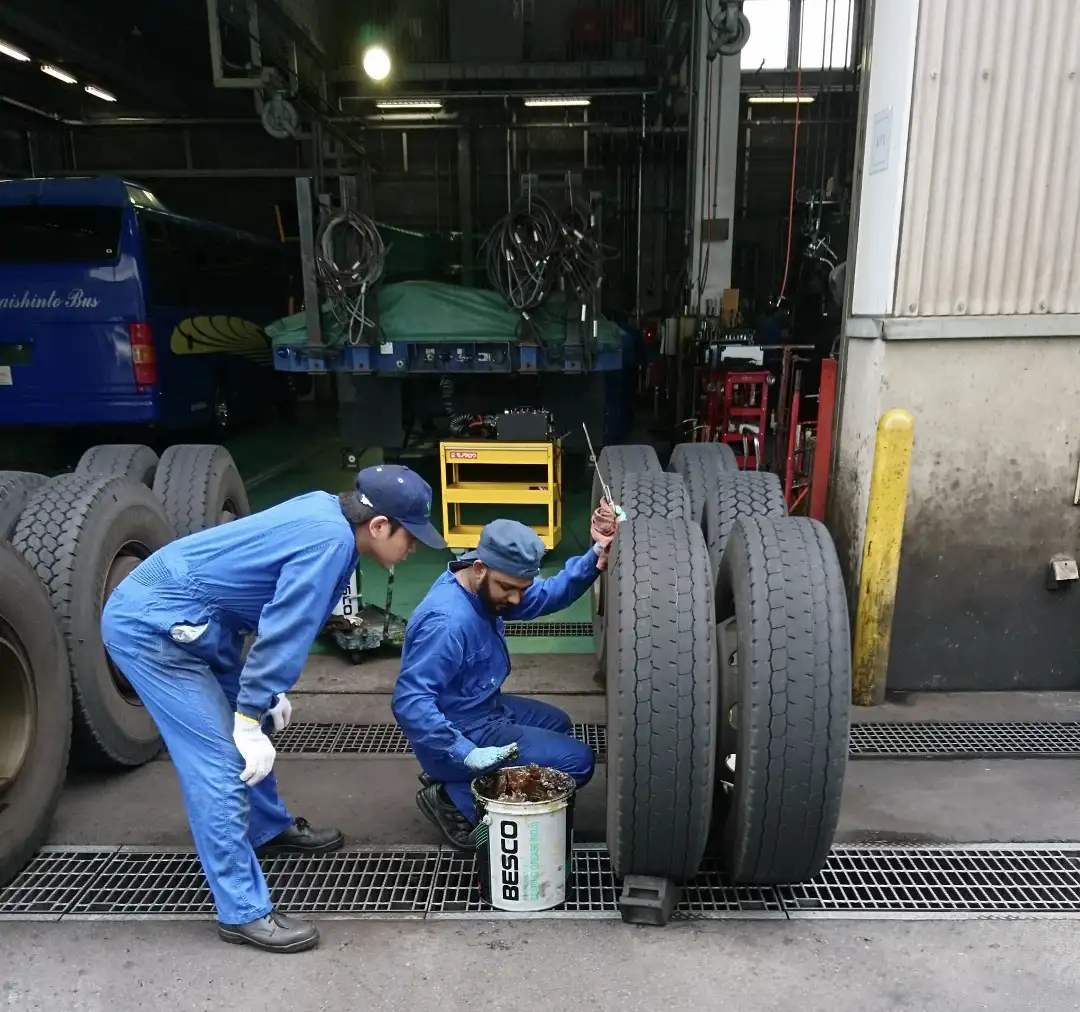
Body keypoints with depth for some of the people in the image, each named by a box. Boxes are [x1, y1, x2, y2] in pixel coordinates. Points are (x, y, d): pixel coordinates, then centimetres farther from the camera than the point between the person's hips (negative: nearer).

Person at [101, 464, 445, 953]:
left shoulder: (326, 511, 3)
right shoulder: (330, 542, -25)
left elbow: (280, 622, 12)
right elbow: (283, 634, -24)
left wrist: (269, 693, 15)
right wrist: (250, 723, -18)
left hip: (187, 618, 10)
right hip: (152, 627, -10)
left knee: (248, 731, 22)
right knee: (221, 763, -8)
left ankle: (270, 828, 43)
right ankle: (244, 912, 3)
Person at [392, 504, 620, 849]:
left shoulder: (481, 589, -4)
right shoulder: (447, 622, -32)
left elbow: (547, 596, 0)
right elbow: (409, 702, -34)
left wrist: (595, 555, -15)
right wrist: (466, 754, -36)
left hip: (482, 710, 10)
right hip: (465, 733, -9)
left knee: (557, 723, 29)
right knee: (578, 761, -7)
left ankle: (456, 784, 17)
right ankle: (458, 800, -3)